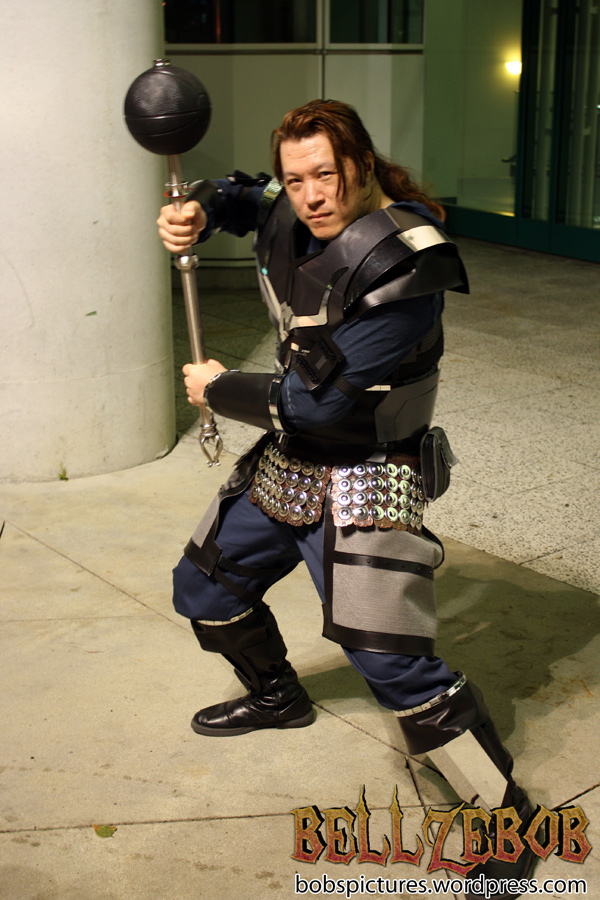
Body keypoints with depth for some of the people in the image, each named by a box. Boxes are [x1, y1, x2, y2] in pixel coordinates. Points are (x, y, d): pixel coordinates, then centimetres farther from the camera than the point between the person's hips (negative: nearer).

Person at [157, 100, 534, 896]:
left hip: (364, 479, -8)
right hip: (288, 459, 9)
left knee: (392, 661, -17)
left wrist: (220, 390, -11)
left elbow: (318, 398, -27)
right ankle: (276, 695, 50)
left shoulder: (402, 264, -27)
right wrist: (198, 213, -3)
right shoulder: (294, 218, -3)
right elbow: (244, 199, 22)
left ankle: (508, 815, 3)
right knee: (203, 588, 22)